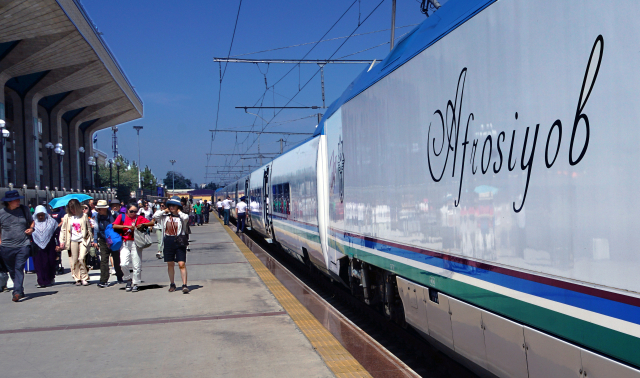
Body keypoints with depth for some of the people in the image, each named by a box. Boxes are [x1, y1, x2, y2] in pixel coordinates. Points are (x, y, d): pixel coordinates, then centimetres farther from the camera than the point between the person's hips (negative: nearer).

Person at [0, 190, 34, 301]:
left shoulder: (24, 209, 5)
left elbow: (31, 221, 19)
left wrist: (31, 229, -1)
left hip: (23, 245, -1)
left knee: (19, 268, -13)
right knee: (12, 271, 11)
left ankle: (17, 292, -15)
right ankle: (20, 290, 27)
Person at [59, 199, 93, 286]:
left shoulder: (84, 216, 4)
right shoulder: (67, 217, 7)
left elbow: (89, 228, 10)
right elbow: (63, 229, 11)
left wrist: (91, 239, 9)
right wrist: (62, 241, 5)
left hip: (83, 240, -2)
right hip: (73, 241, 2)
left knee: (81, 258, -13)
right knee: (74, 261, 2)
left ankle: (84, 278, -4)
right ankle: (77, 279, 12)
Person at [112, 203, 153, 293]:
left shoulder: (139, 218, 7)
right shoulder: (122, 217, 7)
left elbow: (152, 223, 3)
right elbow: (114, 226, -8)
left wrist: (143, 224, -14)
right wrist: (127, 226, -15)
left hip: (135, 243, 0)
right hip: (125, 244, 0)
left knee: (137, 265, 0)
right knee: (123, 264, -12)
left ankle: (135, 284, 14)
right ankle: (128, 279, 13)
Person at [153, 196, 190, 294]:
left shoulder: (181, 217, 0)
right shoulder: (165, 216, 8)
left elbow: (186, 218, -22)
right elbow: (155, 216, -6)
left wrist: (179, 212, -4)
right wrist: (164, 211, 4)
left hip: (179, 241, -3)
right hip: (168, 241, 3)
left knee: (182, 264, -9)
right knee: (170, 264, 10)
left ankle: (184, 285, -9)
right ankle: (172, 284, 23)